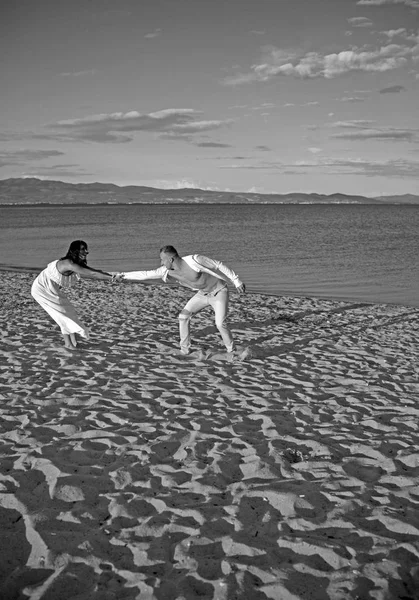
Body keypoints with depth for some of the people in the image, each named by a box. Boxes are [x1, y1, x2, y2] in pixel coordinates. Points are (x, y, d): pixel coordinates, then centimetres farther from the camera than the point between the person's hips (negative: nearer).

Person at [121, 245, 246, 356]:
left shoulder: (194, 260, -32)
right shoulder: (168, 271, -14)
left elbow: (219, 265, -22)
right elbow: (145, 274, -10)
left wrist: (236, 281, -20)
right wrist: (122, 275, -14)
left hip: (219, 292, -6)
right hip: (203, 294, 6)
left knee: (220, 323, -20)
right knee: (183, 316, -4)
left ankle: (232, 352, 2)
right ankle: (185, 350, 8)